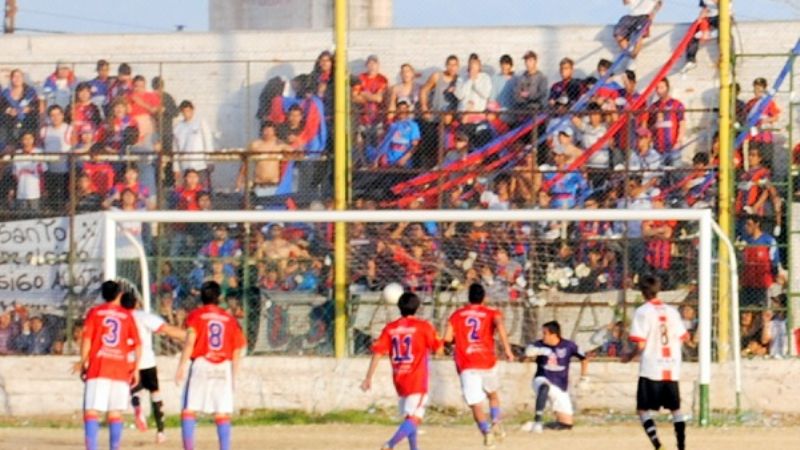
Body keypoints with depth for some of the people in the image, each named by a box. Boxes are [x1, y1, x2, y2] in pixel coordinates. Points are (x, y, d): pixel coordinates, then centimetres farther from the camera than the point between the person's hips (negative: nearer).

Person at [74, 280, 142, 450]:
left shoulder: (94, 313, 5)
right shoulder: (127, 315, 9)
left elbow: (86, 340, -4)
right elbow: (137, 345, 5)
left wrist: (83, 363, 2)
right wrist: (136, 369, 11)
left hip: (98, 368, -2)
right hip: (121, 369, 2)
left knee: (91, 411, -6)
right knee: (115, 413, 8)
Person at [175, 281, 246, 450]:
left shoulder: (195, 316, 3)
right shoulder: (230, 319, 12)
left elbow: (190, 342, -10)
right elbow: (237, 350, 10)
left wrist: (182, 366, -12)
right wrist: (233, 375, 17)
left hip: (201, 365, -3)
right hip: (224, 368, 3)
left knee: (189, 409, -2)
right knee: (222, 414, 4)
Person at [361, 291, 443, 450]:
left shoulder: (390, 328, 3)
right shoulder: (423, 326, -6)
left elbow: (377, 353, -3)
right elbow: (438, 348, 2)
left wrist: (368, 378, -2)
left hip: (399, 381, 5)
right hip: (417, 381, -5)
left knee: (409, 418, 21)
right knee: (414, 419, -11)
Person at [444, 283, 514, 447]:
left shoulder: (457, 315, 12)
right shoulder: (491, 313, 8)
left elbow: (447, 338, 4)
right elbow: (499, 324, -14)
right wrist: (507, 348, -20)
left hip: (466, 366, -1)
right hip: (487, 363, 1)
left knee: (475, 404, -6)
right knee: (493, 395, 25)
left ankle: (486, 430, -30)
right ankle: (495, 422, 1)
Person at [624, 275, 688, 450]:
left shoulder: (642, 312, -8)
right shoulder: (672, 311, 7)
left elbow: (640, 345, -12)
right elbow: (682, 339, 9)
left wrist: (629, 356, 6)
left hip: (650, 370, -5)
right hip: (672, 370, 5)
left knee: (643, 409, 1)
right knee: (675, 408, 14)